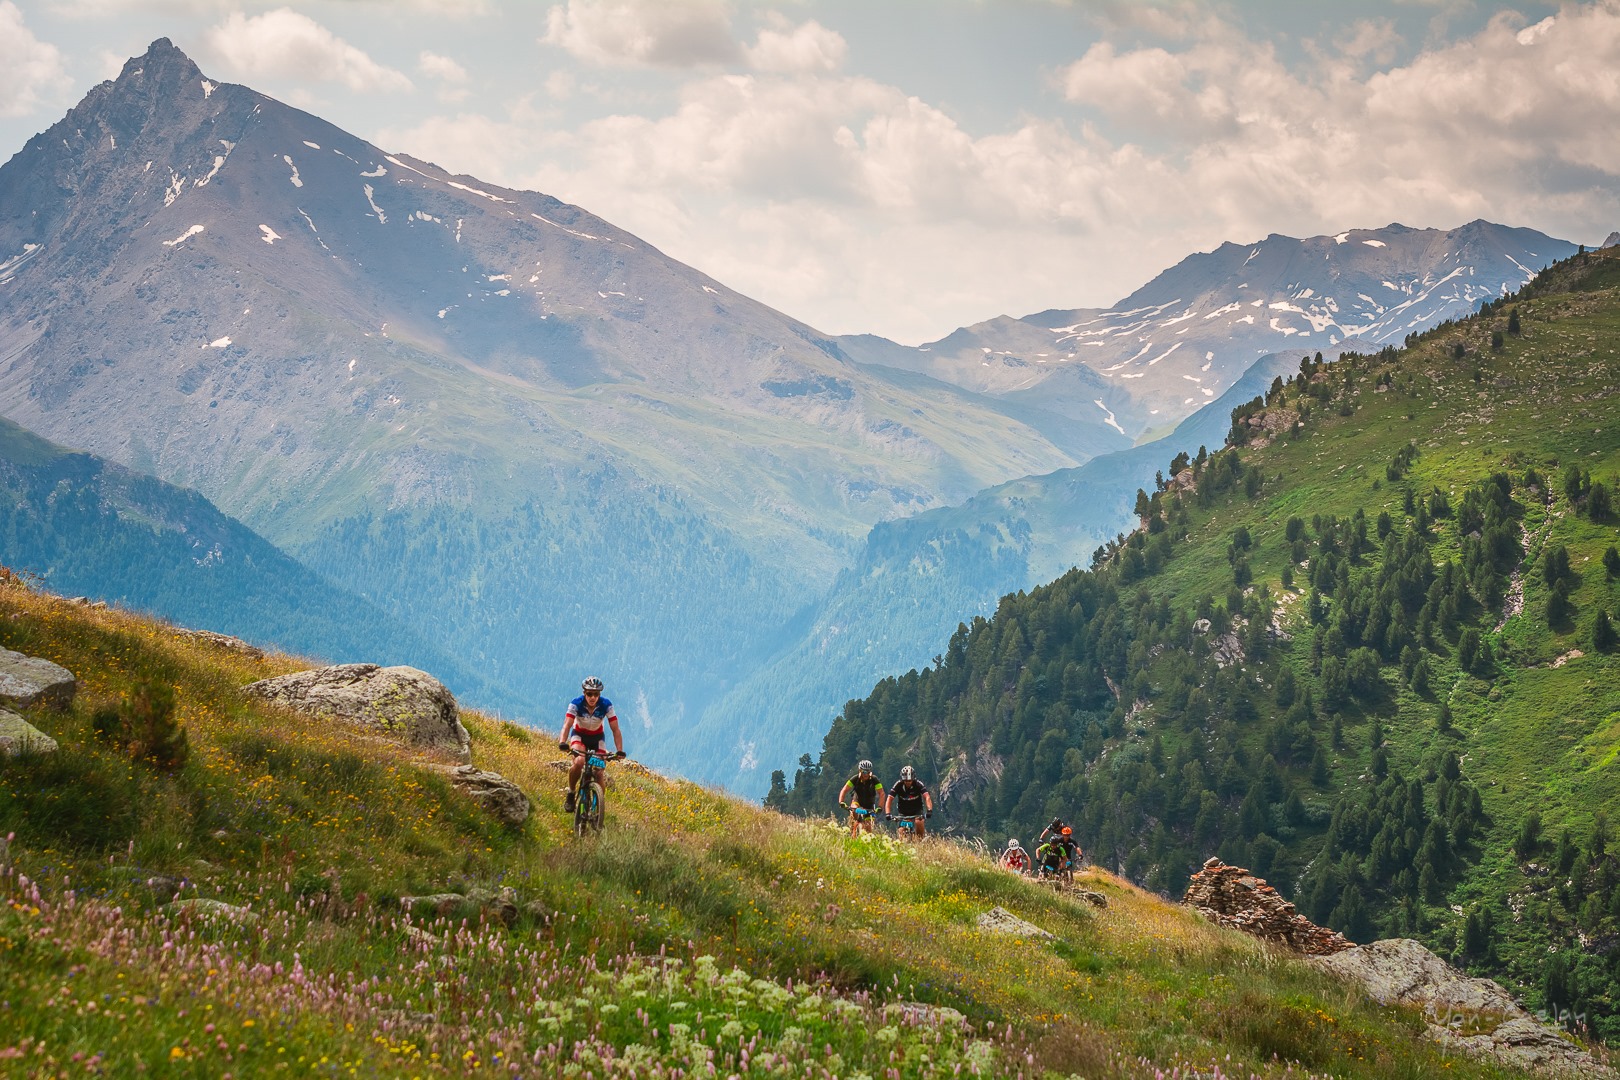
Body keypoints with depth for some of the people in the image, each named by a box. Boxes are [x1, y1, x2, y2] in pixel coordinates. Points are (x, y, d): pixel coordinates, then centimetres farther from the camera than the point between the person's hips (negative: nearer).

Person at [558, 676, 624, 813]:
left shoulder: (606, 705, -24)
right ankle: (571, 794, -9)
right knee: (579, 762, -31)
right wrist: (562, 743, -55)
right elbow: (567, 725, -36)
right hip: (579, 735, -1)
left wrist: (620, 751, -36)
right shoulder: (576, 704, -26)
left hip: (597, 737, 1)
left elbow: (615, 730, -23)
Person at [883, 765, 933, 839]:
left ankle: (921, 840, -8)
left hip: (917, 811, -1)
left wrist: (929, 810, -48)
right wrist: (887, 814, -39)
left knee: (919, 822, -29)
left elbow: (927, 797, -31)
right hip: (904, 812, 1)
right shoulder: (898, 785, -20)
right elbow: (889, 800, -24)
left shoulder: (918, 784, -22)